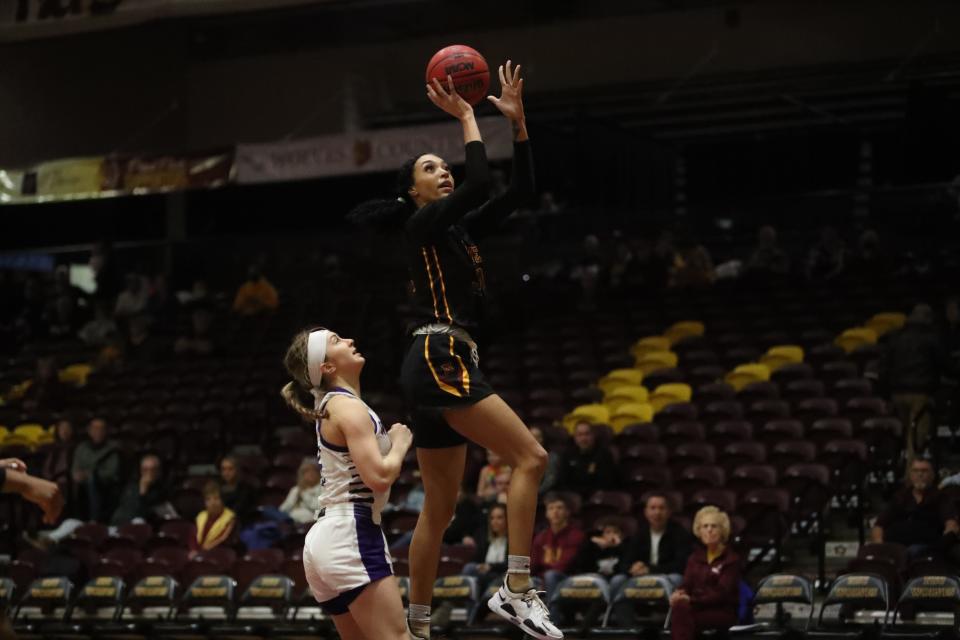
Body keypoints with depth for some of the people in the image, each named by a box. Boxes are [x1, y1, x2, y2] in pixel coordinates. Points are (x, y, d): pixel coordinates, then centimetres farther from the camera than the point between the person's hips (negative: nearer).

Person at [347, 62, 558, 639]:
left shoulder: (461, 229, 21)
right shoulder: (423, 222, -2)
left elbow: (521, 191, 17)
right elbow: (481, 183, -17)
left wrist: (517, 121, 11)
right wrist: (467, 116, -6)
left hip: (447, 366, 9)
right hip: (439, 361, -9)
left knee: (440, 509, 9)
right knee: (530, 457, -15)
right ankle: (518, 590, -18)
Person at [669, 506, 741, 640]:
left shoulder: (731, 559, -1)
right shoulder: (696, 557, 17)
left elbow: (721, 594, -12)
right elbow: (687, 584, 8)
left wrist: (691, 600, -25)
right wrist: (679, 594, -18)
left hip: (723, 613, -4)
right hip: (699, 608, 4)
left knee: (681, 611, -32)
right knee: (680, 607, -33)